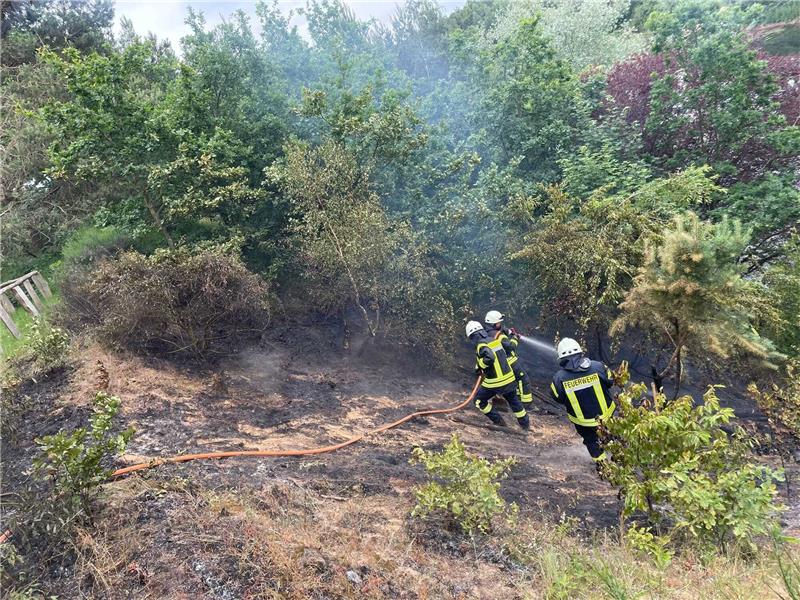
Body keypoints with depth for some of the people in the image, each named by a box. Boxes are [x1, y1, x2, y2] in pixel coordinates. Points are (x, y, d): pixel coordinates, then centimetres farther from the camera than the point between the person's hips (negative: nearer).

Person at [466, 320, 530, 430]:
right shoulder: (495, 339, 3)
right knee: (513, 401, 26)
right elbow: (508, 346, 13)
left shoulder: (481, 345, -17)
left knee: (479, 400, 15)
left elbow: (489, 358, -32)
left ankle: (498, 422, 15)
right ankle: (525, 424, 38)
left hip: (494, 383, -6)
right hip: (509, 379, 6)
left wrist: (479, 366, -17)